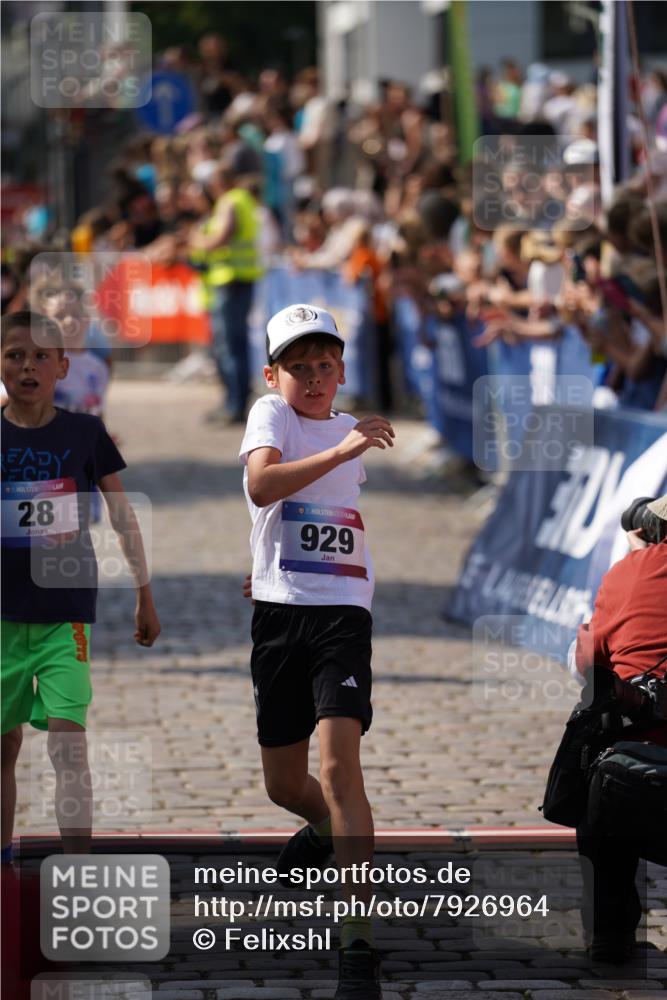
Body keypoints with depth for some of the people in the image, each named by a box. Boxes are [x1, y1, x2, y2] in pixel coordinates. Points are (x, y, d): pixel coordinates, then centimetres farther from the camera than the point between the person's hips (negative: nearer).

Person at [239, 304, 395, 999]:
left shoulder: (350, 431, 14)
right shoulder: (272, 414, 0)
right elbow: (261, 484, -23)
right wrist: (342, 451, -29)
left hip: (343, 614, 0)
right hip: (279, 616, 0)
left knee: (338, 766, -19)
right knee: (284, 785, 11)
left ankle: (358, 944, -23)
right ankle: (325, 829, 49)